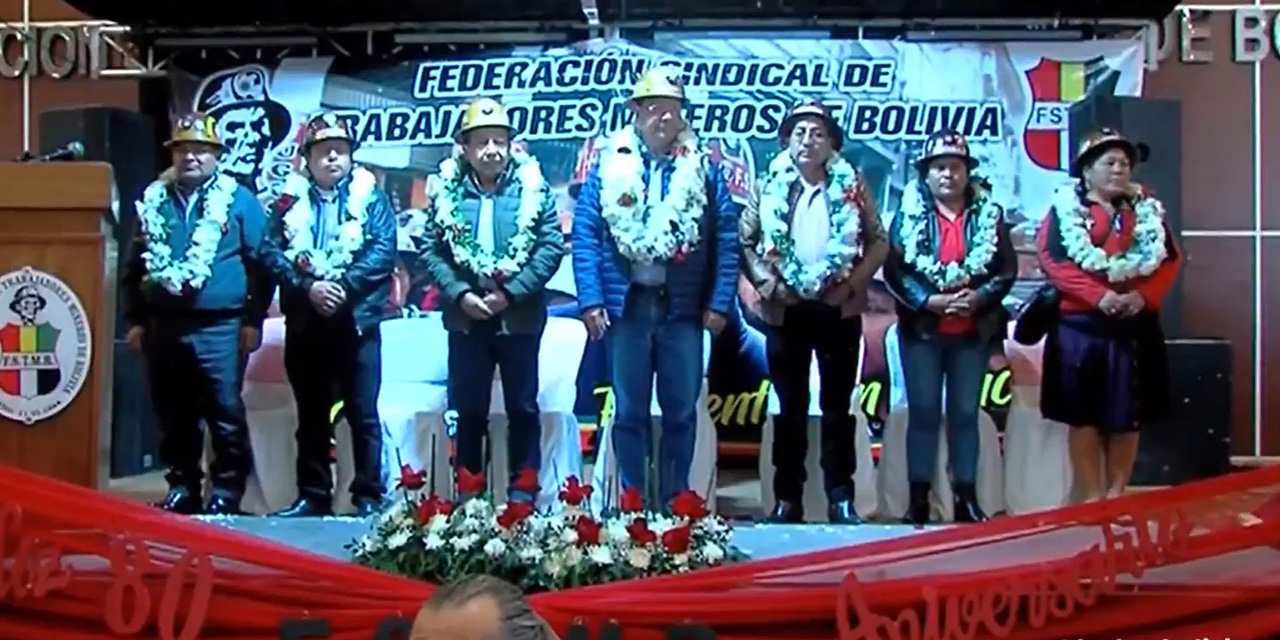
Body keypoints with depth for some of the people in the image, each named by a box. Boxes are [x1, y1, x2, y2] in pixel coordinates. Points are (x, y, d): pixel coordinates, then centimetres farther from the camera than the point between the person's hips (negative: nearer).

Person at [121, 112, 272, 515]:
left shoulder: (240, 202, 4)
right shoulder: (154, 202, 14)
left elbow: (260, 263, 1)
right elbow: (135, 265, 18)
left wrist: (253, 319, -4)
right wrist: (135, 319, 12)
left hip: (219, 328, -4)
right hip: (164, 326, 4)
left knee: (226, 414, -3)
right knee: (173, 417, 9)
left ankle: (226, 492, 4)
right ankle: (182, 488, 18)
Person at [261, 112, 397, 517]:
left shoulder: (372, 198, 6)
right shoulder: (289, 201, 11)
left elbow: (384, 252, -6)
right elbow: (273, 254, 1)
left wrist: (343, 286, -17)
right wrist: (308, 288, -15)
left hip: (357, 319, -2)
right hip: (305, 321, 3)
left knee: (363, 412, -3)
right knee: (311, 414, 9)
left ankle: (369, 496, 3)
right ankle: (312, 496, 16)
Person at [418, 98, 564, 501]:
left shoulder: (532, 187, -1)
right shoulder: (447, 189, 3)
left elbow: (553, 246, -6)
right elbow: (431, 250, 1)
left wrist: (511, 292, -14)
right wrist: (459, 294, -13)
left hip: (520, 316, -1)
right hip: (465, 317, 1)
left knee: (523, 408, 7)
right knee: (468, 410, 8)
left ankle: (523, 495, 16)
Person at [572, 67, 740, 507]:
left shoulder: (704, 167, 5)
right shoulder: (609, 165, 4)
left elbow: (727, 236, 2)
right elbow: (585, 234, 1)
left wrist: (720, 302, -5)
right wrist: (590, 300, -8)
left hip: (682, 307, 0)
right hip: (626, 305, 0)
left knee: (681, 411, 6)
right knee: (629, 411, 7)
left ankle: (675, 502, 17)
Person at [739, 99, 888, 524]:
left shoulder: (851, 187, 4)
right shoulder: (769, 187, 4)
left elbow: (879, 242, 4)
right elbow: (744, 241, 3)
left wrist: (853, 283, -8)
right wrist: (767, 284, -9)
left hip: (839, 309, 0)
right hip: (786, 310, 0)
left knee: (837, 406, 4)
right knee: (790, 406, 6)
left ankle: (841, 498, 10)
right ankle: (787, 498, 12)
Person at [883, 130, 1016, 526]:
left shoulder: (988, 214, 6)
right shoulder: (909, 214, 1)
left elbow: (1006, 270, 2)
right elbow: (895, 270, -6)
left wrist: (978, 298, -15)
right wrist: (929, 301, -16)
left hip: (974, 331, 1)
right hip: (922, 329, -1)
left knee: (965, 413, 7)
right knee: (924, 412, 2)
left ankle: (967, 498, 13)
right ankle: (918, 500, 7)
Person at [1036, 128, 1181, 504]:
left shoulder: (1146, 210, 12)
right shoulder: (1065, 209, 1)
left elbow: (1170, 259, 6)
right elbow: (1051, 258, -10)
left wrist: (1144, 296, -12)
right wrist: (1098, 295, -19)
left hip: (1135, 326, 3)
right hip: (1081, 326, -3)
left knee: (1128, 415, 7)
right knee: (1083, 415, 1)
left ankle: (1118, 494, 17)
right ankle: (1091, 497, 10)